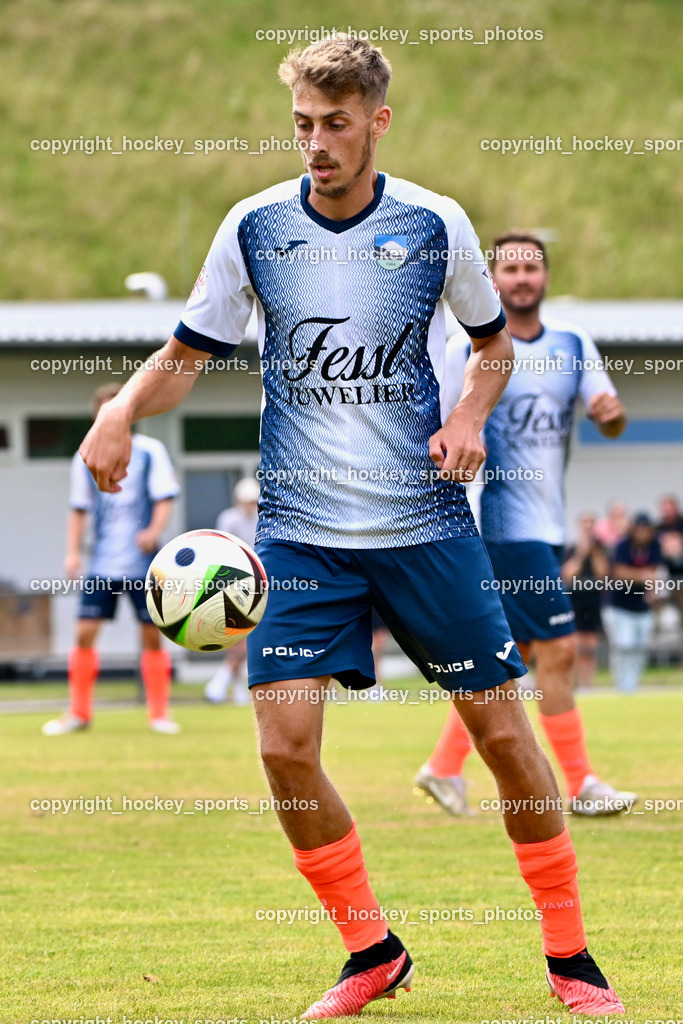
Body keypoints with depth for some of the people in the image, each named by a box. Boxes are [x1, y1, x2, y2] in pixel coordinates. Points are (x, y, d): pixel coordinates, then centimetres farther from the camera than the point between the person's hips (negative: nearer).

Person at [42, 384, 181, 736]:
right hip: (102, 563, 2)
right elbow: (79, 511, 13)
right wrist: (73, 552, 2)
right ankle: (78, 712, 7)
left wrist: (154, 531, -22)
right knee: (85, 632, -5)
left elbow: (165, 499, -4)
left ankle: (159, 712, 11)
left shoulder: (150, 451, 0)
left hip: (144, 562, -2)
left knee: (152, 634, -1)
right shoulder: (86, 459, 7)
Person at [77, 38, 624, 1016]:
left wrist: (469, 416, -7)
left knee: (503, 732, 0)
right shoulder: (255, 227, -1)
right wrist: (125, 407, -14)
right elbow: (187, 354, 6)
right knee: (285, 746, -11)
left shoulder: (437, 227, -2)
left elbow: (493, 340, 14)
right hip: (300, 529, 1)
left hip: (427, 524, -1)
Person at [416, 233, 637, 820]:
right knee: (558, 649, -11)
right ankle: (581, 785, -5)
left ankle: (445, 767, 23)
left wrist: (612, 414, -16)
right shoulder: (469, 350, -6)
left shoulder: (573, 347, 10)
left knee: (510, 653, 12)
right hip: (506, 523, -7)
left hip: (547, 523, 7)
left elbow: (610, 423, 6)